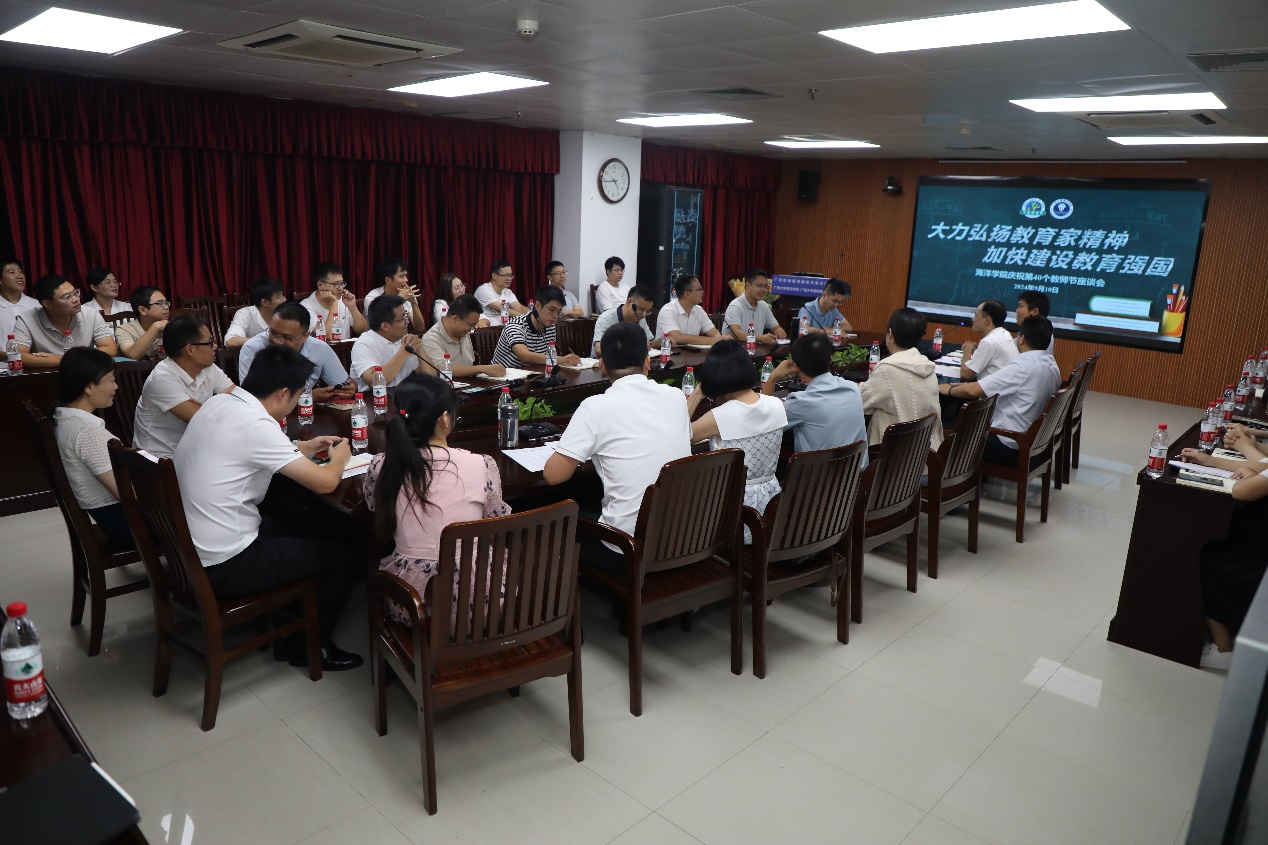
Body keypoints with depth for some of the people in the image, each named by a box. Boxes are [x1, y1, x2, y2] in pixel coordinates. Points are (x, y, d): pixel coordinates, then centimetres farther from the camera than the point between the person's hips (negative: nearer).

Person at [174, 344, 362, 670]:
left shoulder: (218, 403, 1)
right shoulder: (255, 424, -25)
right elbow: (325, 482, -21)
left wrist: (304, 448, 19)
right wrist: (339, 457, 1)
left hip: (189, 550, 9)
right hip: (224, 569, -9)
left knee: (312, 527, 25)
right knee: (346, 552, 4)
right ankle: (310, 646, 21)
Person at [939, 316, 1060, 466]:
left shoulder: (1022, 366, -24)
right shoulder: (1051, 364, 4)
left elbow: (973, 391, -24)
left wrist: (949, 389, -5)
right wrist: (974, 385, 10)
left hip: (1006, 445, -9)